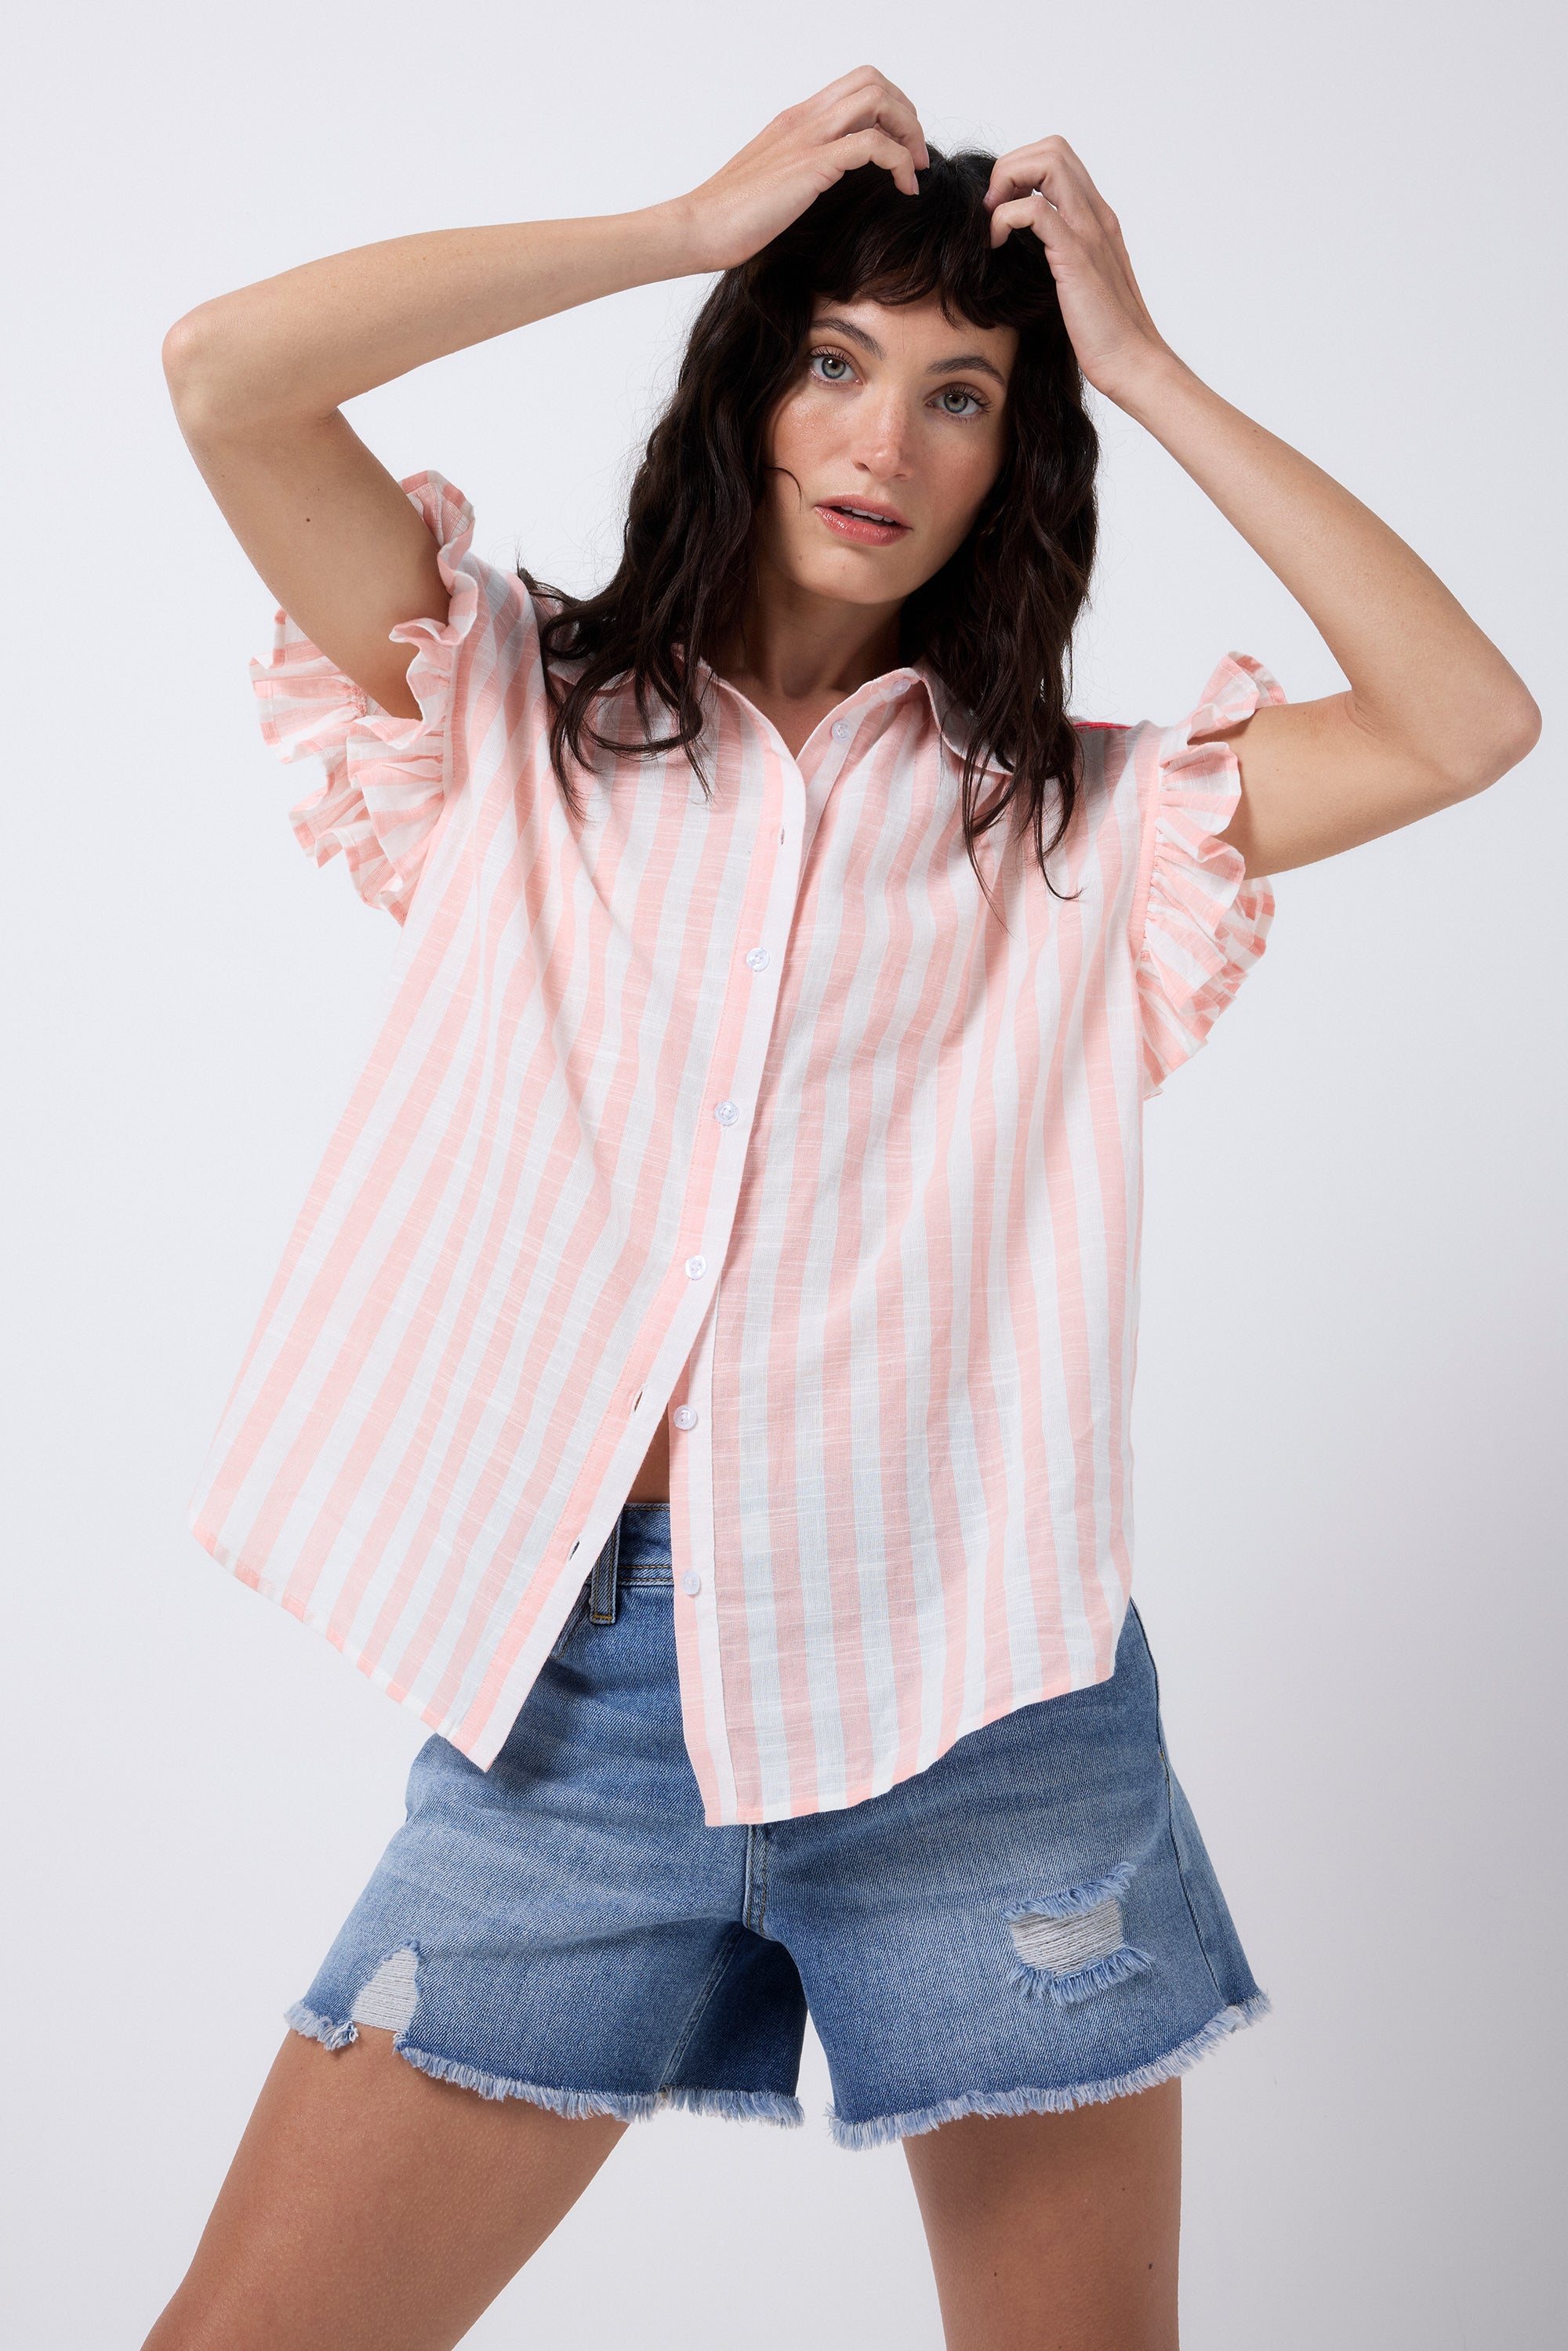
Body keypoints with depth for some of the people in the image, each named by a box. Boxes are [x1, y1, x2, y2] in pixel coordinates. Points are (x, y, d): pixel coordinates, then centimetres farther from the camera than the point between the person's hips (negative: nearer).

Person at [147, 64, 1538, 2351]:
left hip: (978, 1697, 1)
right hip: (574, 1673, 0)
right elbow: (226, 372, -1)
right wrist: (692, 221, 1)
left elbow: (1471, 721, -3)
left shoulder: (1077, 822, 10)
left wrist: (1143, 363, 2)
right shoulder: (526, 725, 10)